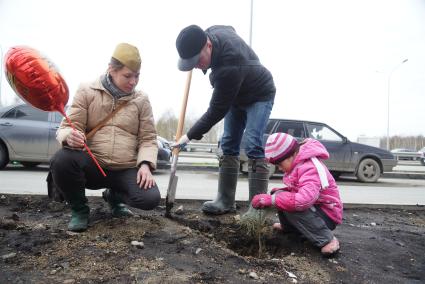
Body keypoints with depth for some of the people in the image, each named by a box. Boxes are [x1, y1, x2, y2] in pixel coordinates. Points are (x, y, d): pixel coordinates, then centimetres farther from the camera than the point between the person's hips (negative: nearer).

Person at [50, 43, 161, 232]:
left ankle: (114, 195, 15)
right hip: (91, 165, -1)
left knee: (151, 199, -23)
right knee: (60, 160, -32)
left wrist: (145, 164, -15)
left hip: (126, 170, 1)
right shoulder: (87, 91, 2)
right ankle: (79, 209, -1)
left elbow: (148, 138, 5)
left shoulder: (141, 100, 6)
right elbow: (67, 127, -1)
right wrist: (70, 137, -28)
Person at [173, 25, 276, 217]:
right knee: (228, 146, 1)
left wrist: (191, 135, -23)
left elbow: (217, 110, -32)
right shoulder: (212, 32, -16)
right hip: (236, 97, 8)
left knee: (253, 147, -21)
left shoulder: (229, 67, -41)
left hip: (259, 96, -8)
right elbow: (231, 29, 10)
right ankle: (226, 201, 4)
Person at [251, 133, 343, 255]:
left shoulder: (309, 168, -26)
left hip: (328, 215, -9)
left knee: (291, 208, -31)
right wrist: (276, 195, -4)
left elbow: (305, 199, -41)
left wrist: (271, 199, -38)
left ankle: (327, 240, -20)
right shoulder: (297, 164, 4)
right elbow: (295, 189, 13)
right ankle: (288, 226, 22)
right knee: (279, 195, 0)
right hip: (314, 207, 9)